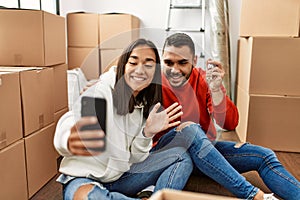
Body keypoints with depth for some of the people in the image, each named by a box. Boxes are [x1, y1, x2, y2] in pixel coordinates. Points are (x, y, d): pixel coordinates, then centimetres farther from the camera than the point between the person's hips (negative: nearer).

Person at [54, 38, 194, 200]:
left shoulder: (145, 106, 4)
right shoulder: (101, 92, -16)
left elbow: (134, 158, 1)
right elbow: (68, 125, -36)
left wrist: (147, 133, -18)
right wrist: (70, 142, -60)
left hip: (119, 177, 6)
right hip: (83, 179, -5)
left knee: (180, 156, 0)